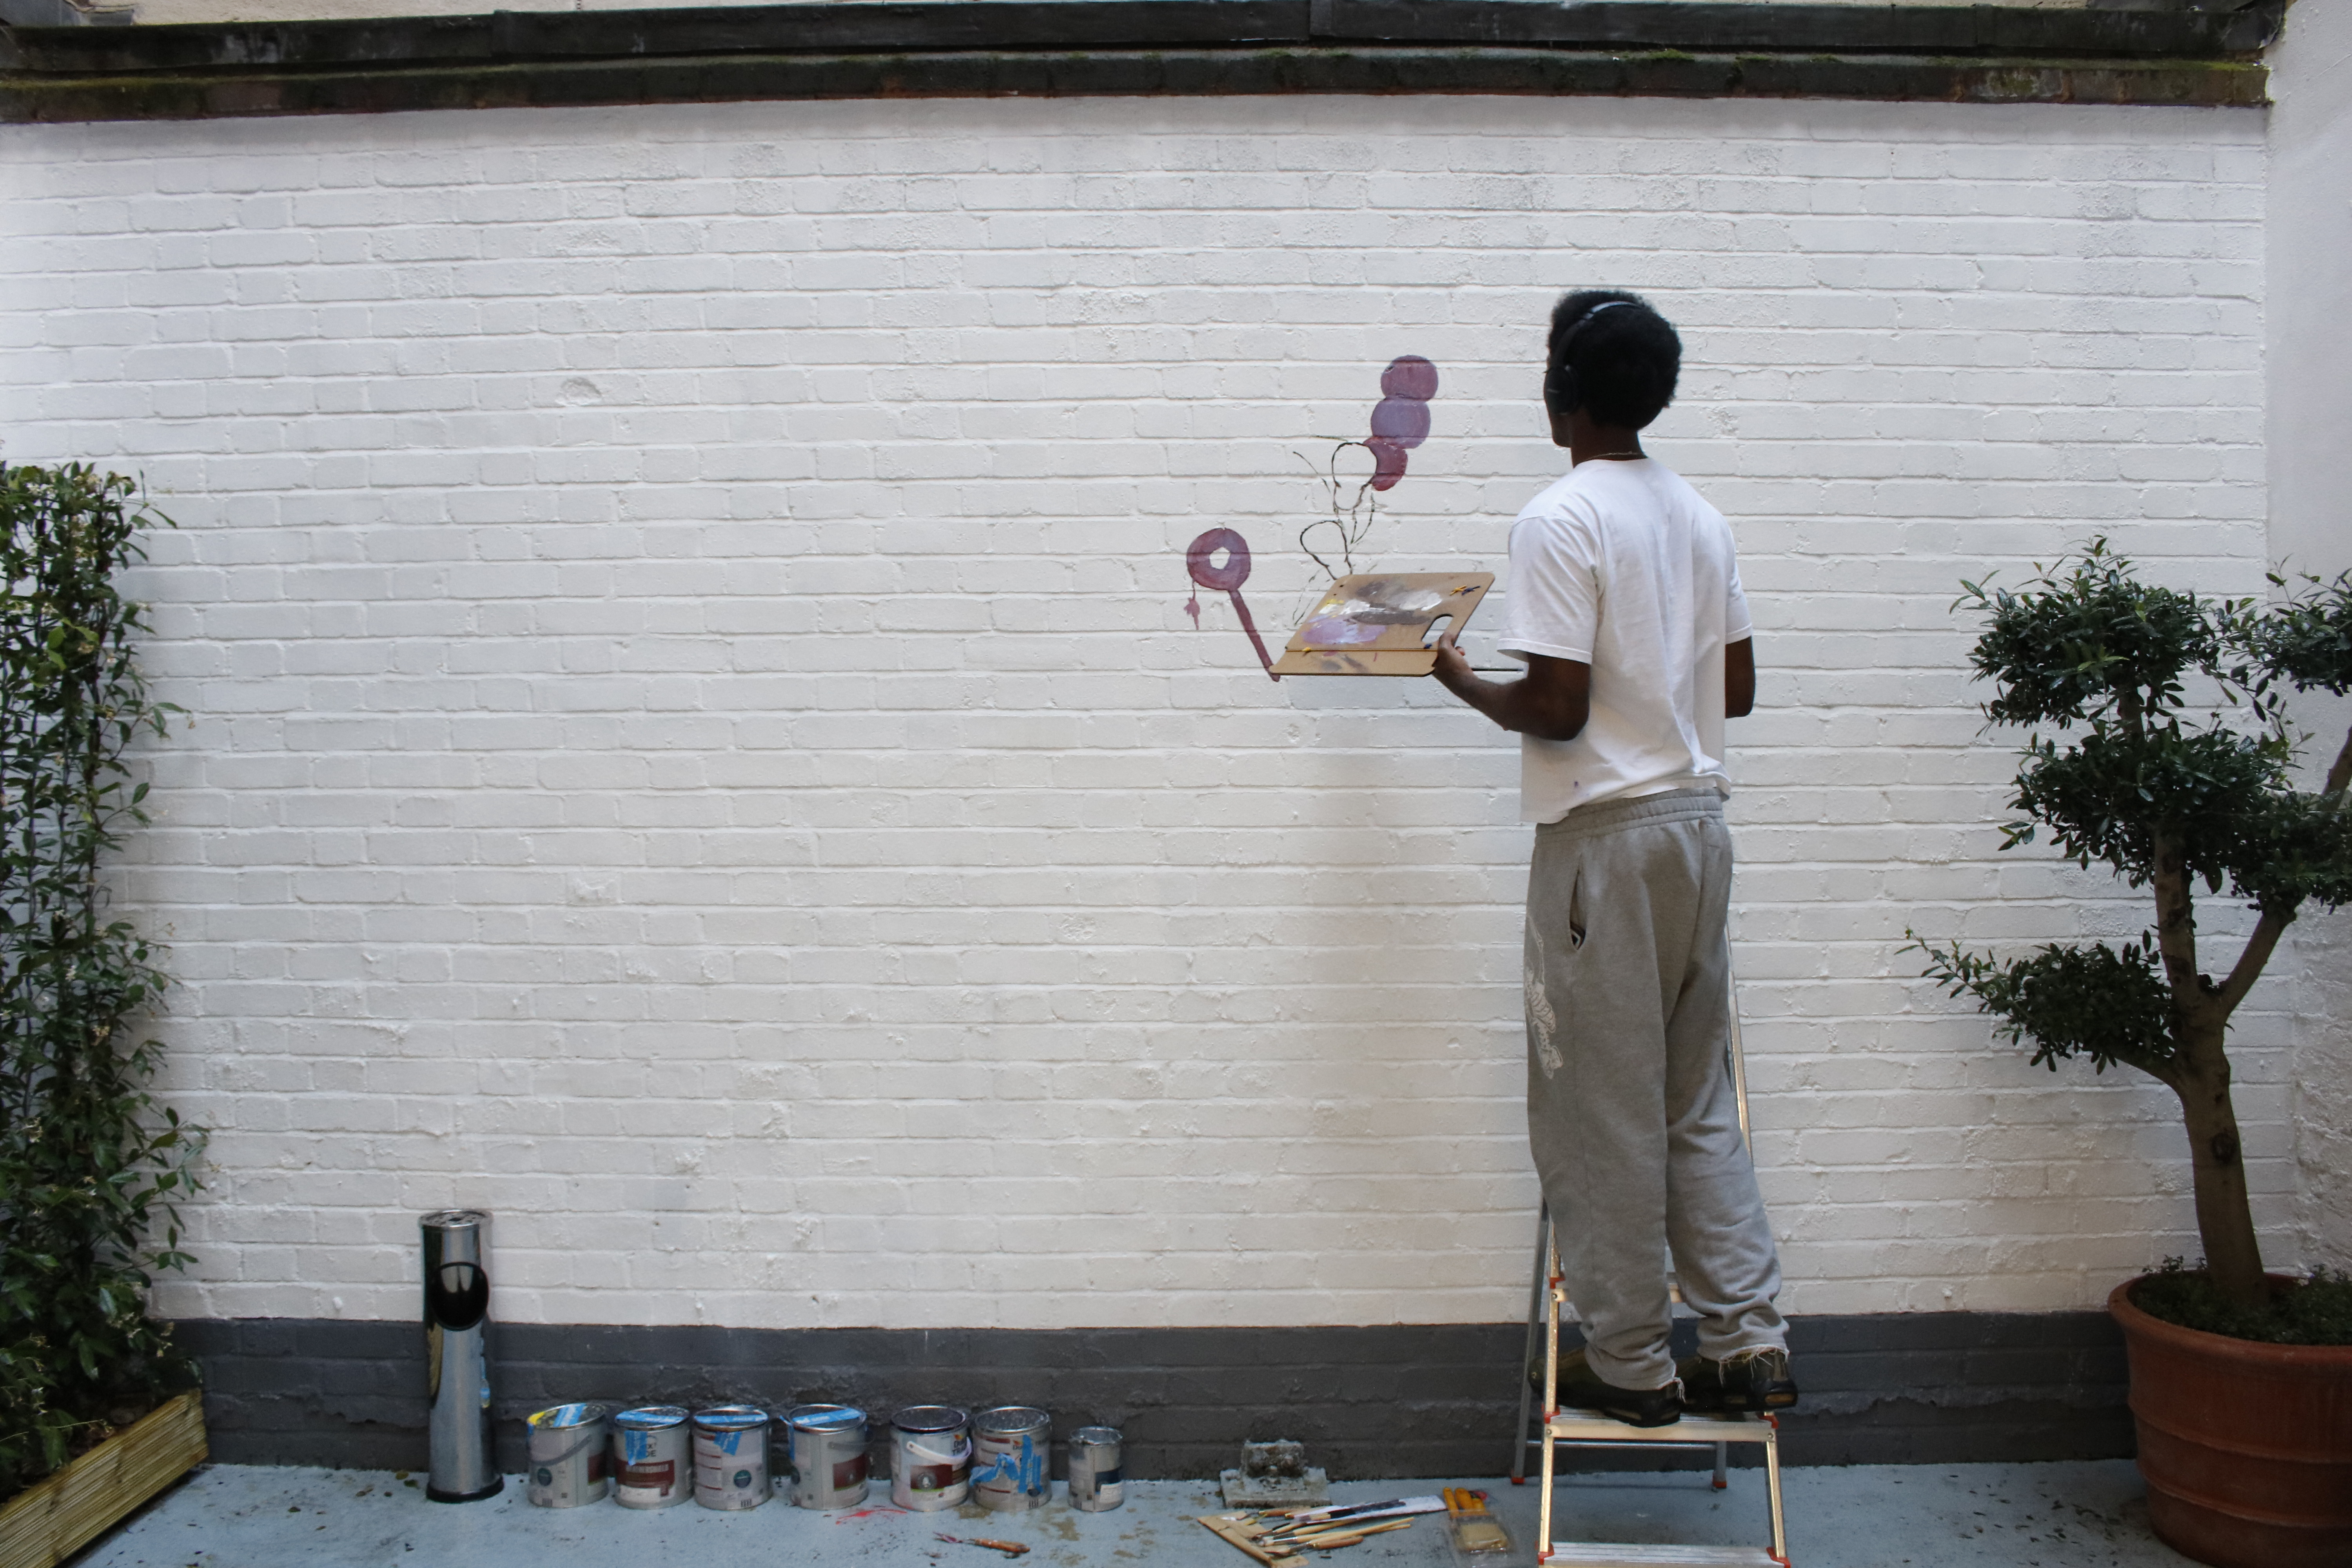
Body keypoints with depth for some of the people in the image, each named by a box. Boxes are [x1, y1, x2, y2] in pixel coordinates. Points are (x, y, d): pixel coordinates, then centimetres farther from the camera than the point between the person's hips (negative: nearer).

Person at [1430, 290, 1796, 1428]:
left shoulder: (1560, 520, -14)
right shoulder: (1697, 516, 10)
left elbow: (1555, 707, -19)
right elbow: (1737, 688, 14)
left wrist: (1465, 682, -1)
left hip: (1605, 834, -8)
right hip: (1697, 821, 8)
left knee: (1603, 1109, 4)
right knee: (1698, 1099, 15)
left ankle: (1633, 1365, 15)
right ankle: (1747, 1345, 17)